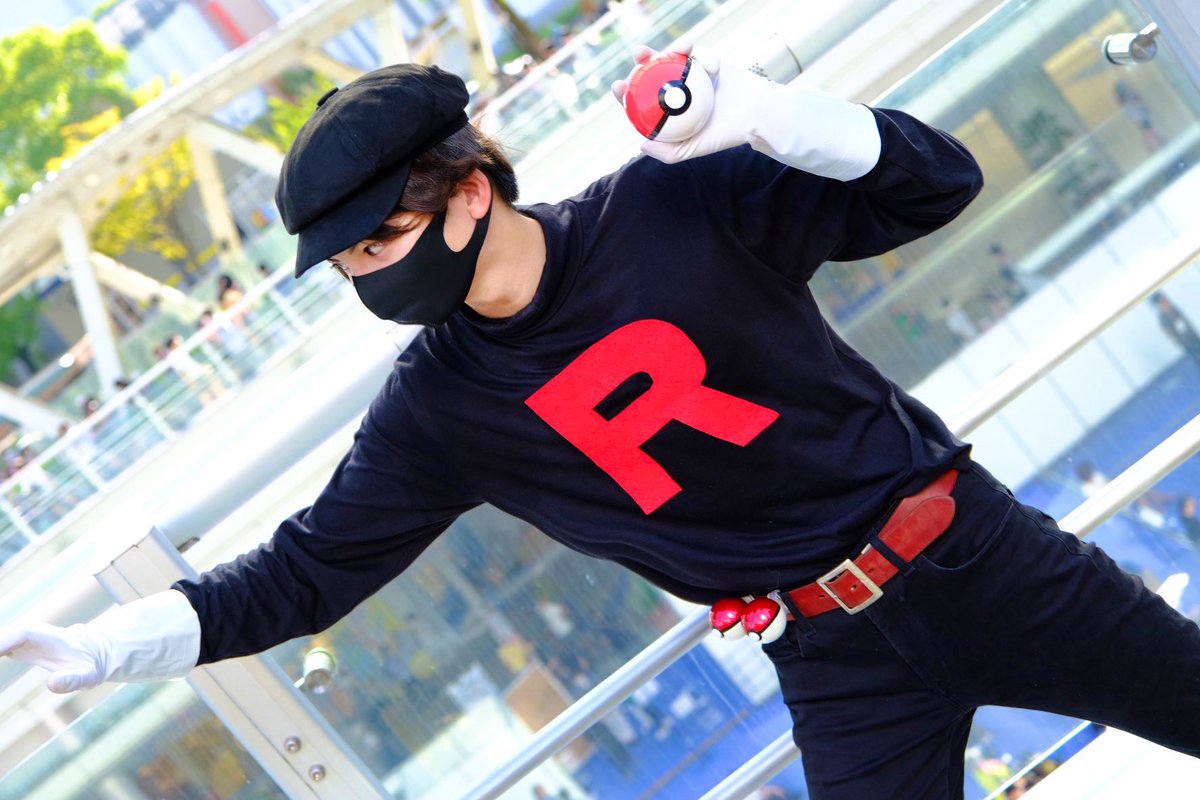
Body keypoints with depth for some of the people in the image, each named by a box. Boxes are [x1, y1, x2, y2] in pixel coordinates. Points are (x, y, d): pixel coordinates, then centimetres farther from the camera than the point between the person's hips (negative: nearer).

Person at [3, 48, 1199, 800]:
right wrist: (111, 645, -13)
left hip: (972, 550, -1)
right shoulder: (437, 406, -5)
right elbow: (307, 570, -2)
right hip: (838, 665, 1)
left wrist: (761, 117, -29)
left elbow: (934, 184, -12)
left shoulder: (672, 205, -14)